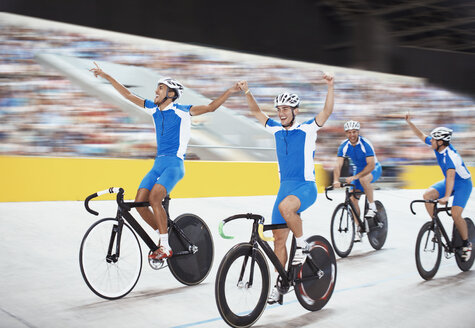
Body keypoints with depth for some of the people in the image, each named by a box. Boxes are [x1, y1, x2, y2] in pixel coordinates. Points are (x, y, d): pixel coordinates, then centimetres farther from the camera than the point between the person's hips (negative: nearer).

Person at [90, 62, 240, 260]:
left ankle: (165, 247, -18)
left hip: (174, 164, -7)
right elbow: (128, 95, 20)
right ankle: (163, 235, 11)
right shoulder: (153, 109, 14)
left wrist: (230, 91, -23)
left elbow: (210, 107, -10)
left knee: (154, 197, -26)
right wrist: (106, 76, 22)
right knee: (139, 201, -7)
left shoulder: (181, 111, -3)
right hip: (158, 164, 7)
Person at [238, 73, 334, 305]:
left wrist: (330, 87, -25)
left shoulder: (307, 129, -3)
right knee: (278, 238, 3)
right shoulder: (276, 129, 11)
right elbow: (256, 112, 16)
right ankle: (277, 287, 12)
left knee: (286, 206, -39)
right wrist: (247, 92, 3)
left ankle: (302, 245, -15)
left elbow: (327, 111, -15)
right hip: (285, 187, 6)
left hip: (306, 186, -6)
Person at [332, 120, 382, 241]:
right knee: (353, 199, -5)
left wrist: (355, 177, -45)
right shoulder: (344, 146, -15)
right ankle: (360, 228, 10)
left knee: (363, 179, -39)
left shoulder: (365, 144, -28)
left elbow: (371, 165, -36)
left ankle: (372, 206, -19)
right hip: (359, 169, 5)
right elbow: (338, 165, -21)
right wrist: (336, 180, -40)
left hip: (374, 169, -5)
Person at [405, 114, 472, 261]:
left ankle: (466, 243, 2)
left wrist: (446, 197, -52)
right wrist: (409, 122, 0)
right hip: (449, 181, 8)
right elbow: (421, 136, 6)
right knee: (427, 195, -15)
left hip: (463, 184, -8)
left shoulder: (450, 155, -32)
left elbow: (451, 176, -42)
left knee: (455, 214, -20)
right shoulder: (438, 145, -9)